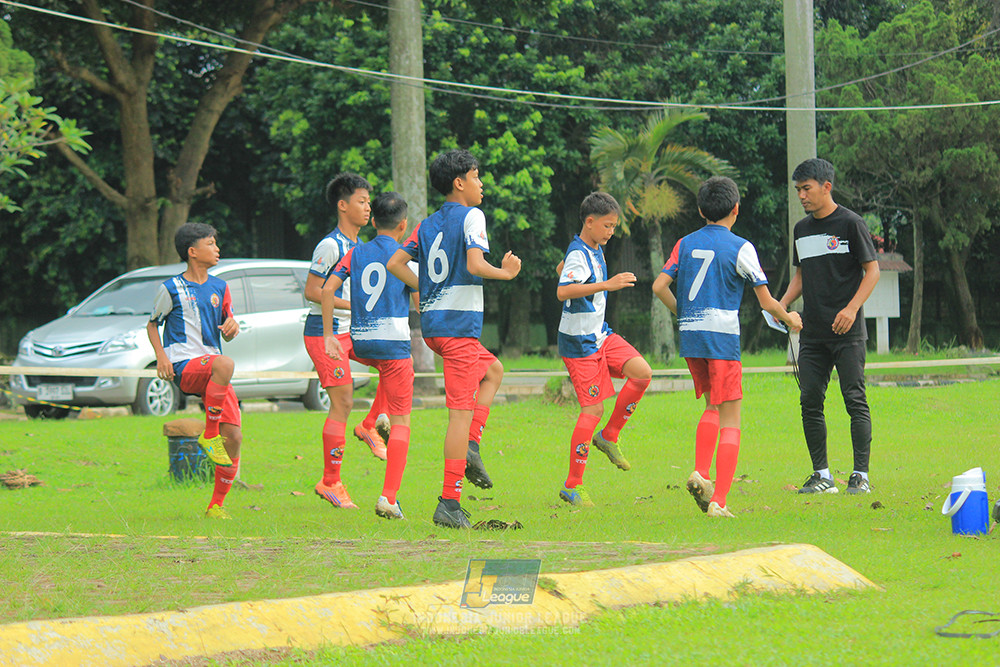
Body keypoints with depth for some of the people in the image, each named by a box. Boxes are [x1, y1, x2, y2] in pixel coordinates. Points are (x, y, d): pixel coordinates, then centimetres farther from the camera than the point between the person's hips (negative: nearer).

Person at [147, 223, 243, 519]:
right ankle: (209, 435, -26)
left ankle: (216, 505, 5)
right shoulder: (171, 289, 2)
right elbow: (152, 324, 11)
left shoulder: (219, 288, 15)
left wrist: (232, 326, -2)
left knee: (234, 437, -7)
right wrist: (161, 356, -5)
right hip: (184, 365, -6)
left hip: (211, 369, 6)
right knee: (225, 363, -39)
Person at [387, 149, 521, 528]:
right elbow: (475, 265, -20)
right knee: (461, 411, -7)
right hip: (460, 323, -8)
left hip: (432, 324, 8)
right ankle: (449, 503, -10)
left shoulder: (428, 225, 14)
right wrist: (505, 272, -3)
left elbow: (395, 263, 10)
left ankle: (470, 446, 10)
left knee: (493, 371, 29)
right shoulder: (471, 217, -7)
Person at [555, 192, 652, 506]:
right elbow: (562, 291, -37)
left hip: (600, 335, 9)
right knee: (593, 409, -9)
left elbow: (562, 268, 31)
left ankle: (608, 436, 7)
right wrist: (606, 285, -42)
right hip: (579, 342, -9)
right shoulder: (579, 254, -19)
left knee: (641, 372, -9)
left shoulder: (595, 250, 10)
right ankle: (572, 487, -1)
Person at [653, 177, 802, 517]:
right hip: (722, 337, -5)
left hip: (690, 336, 5)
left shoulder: (686, 244, 9)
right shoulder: (740, 248, -4)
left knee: (713, 406, 24)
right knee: (730, 420, -1)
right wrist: (790, 319, 17)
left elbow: (660, 287, 3)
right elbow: (766, 301, -3)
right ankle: (718, 501, -9)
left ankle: (700, 473, 4)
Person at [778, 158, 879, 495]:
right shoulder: (802, 229, 15)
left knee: (855, 400, -7)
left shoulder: (850, 223, -4)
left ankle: (861, 475, -5)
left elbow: (872, 270, -6)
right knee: (810, 401, 3)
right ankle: (821, 475, 10)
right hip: (812, 333, 6)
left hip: (847, 331, -6)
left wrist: (852, 308, -18)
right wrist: (782, 304, 6)